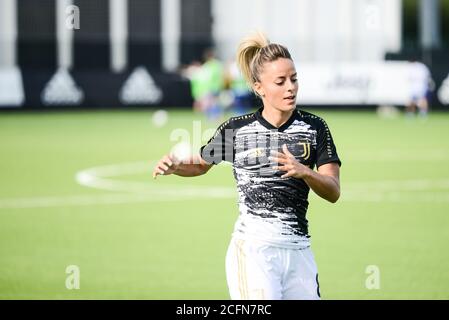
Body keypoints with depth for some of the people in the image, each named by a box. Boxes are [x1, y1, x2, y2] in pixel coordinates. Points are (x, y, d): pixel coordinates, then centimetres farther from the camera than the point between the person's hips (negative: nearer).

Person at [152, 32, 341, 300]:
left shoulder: (314, 127, 5)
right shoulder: (236, 130, 1)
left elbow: (333, 192, -1)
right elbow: (201, 164, 19)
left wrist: (304, 171, -20)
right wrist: (174, 166, -3)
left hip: (299, 253, 3)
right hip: (253, 250, -3)